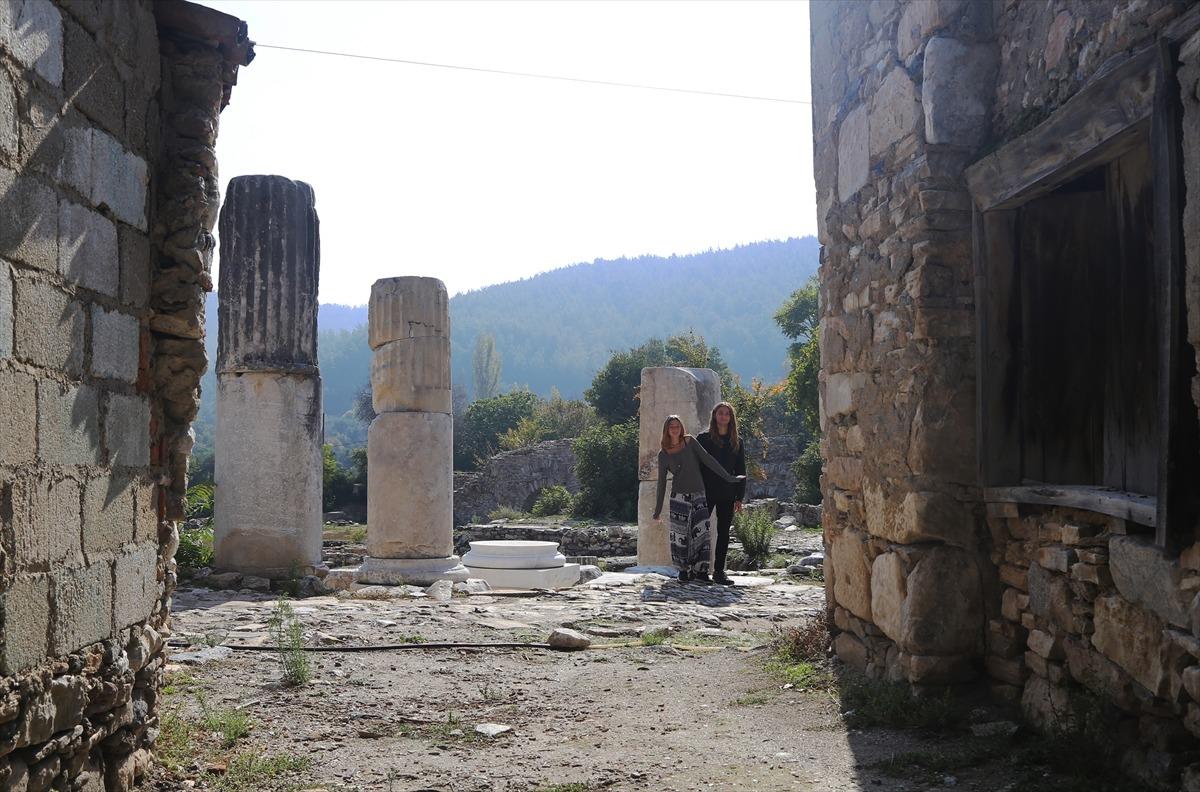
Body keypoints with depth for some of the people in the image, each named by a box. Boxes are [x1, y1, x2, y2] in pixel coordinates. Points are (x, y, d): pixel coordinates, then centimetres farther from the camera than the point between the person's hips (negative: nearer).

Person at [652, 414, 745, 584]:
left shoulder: (690, 441, 4)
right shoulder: (663, 454, 3)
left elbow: (707, 460, 1)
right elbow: (661, 482, 8)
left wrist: (728, 477, -3)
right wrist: (658, 509, 9)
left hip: (698, 495, 1)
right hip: (679, 496, -1)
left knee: (701, 532, -6)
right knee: (680, 535, -4)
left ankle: (700, 571, -4)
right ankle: (684, 570, 8)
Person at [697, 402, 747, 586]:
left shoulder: (736, 442, 11)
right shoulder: (703, 438, 2)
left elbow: (741, 471, 11)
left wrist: (740, 497, 4)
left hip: (727, 495, 3)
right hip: (706, 493, -3)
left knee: (723, 533, 5)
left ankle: (719, 571, 10)